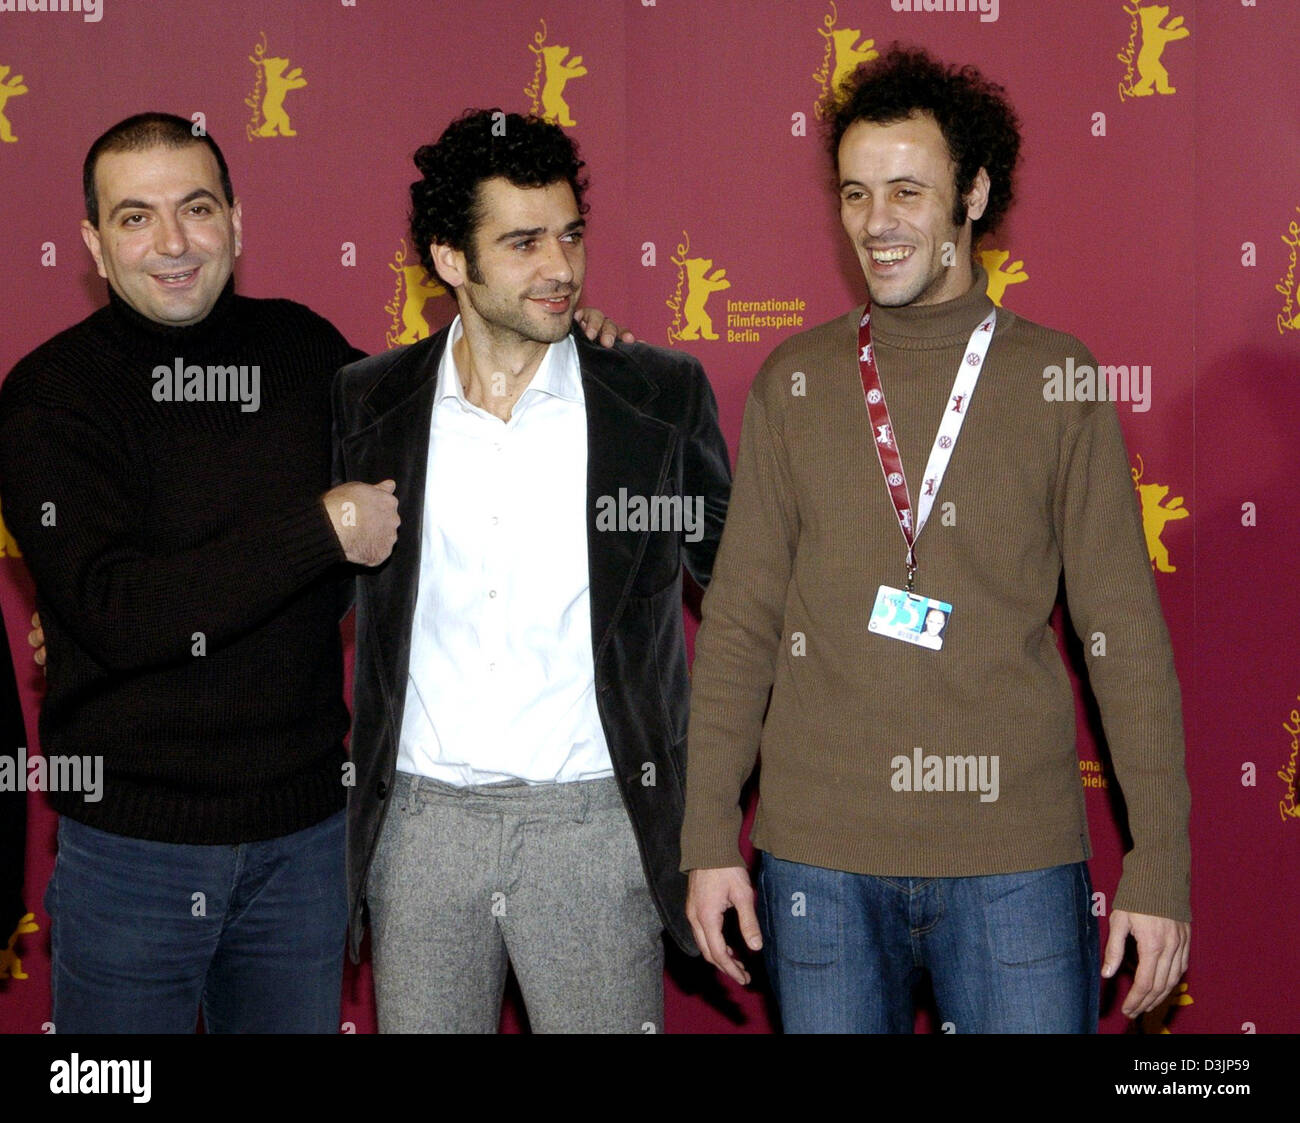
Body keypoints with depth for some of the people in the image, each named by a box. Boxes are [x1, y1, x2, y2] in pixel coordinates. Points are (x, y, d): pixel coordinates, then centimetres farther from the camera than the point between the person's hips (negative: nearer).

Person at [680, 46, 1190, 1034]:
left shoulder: (1055, 378, 1)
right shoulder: (794, 383, 6)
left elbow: (1124, 630, 1)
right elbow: (740, 619, 7)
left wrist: (1161, 861, -4)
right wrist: (709, 837, 1)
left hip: (1016, 857, -1)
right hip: (820, 855, 2)